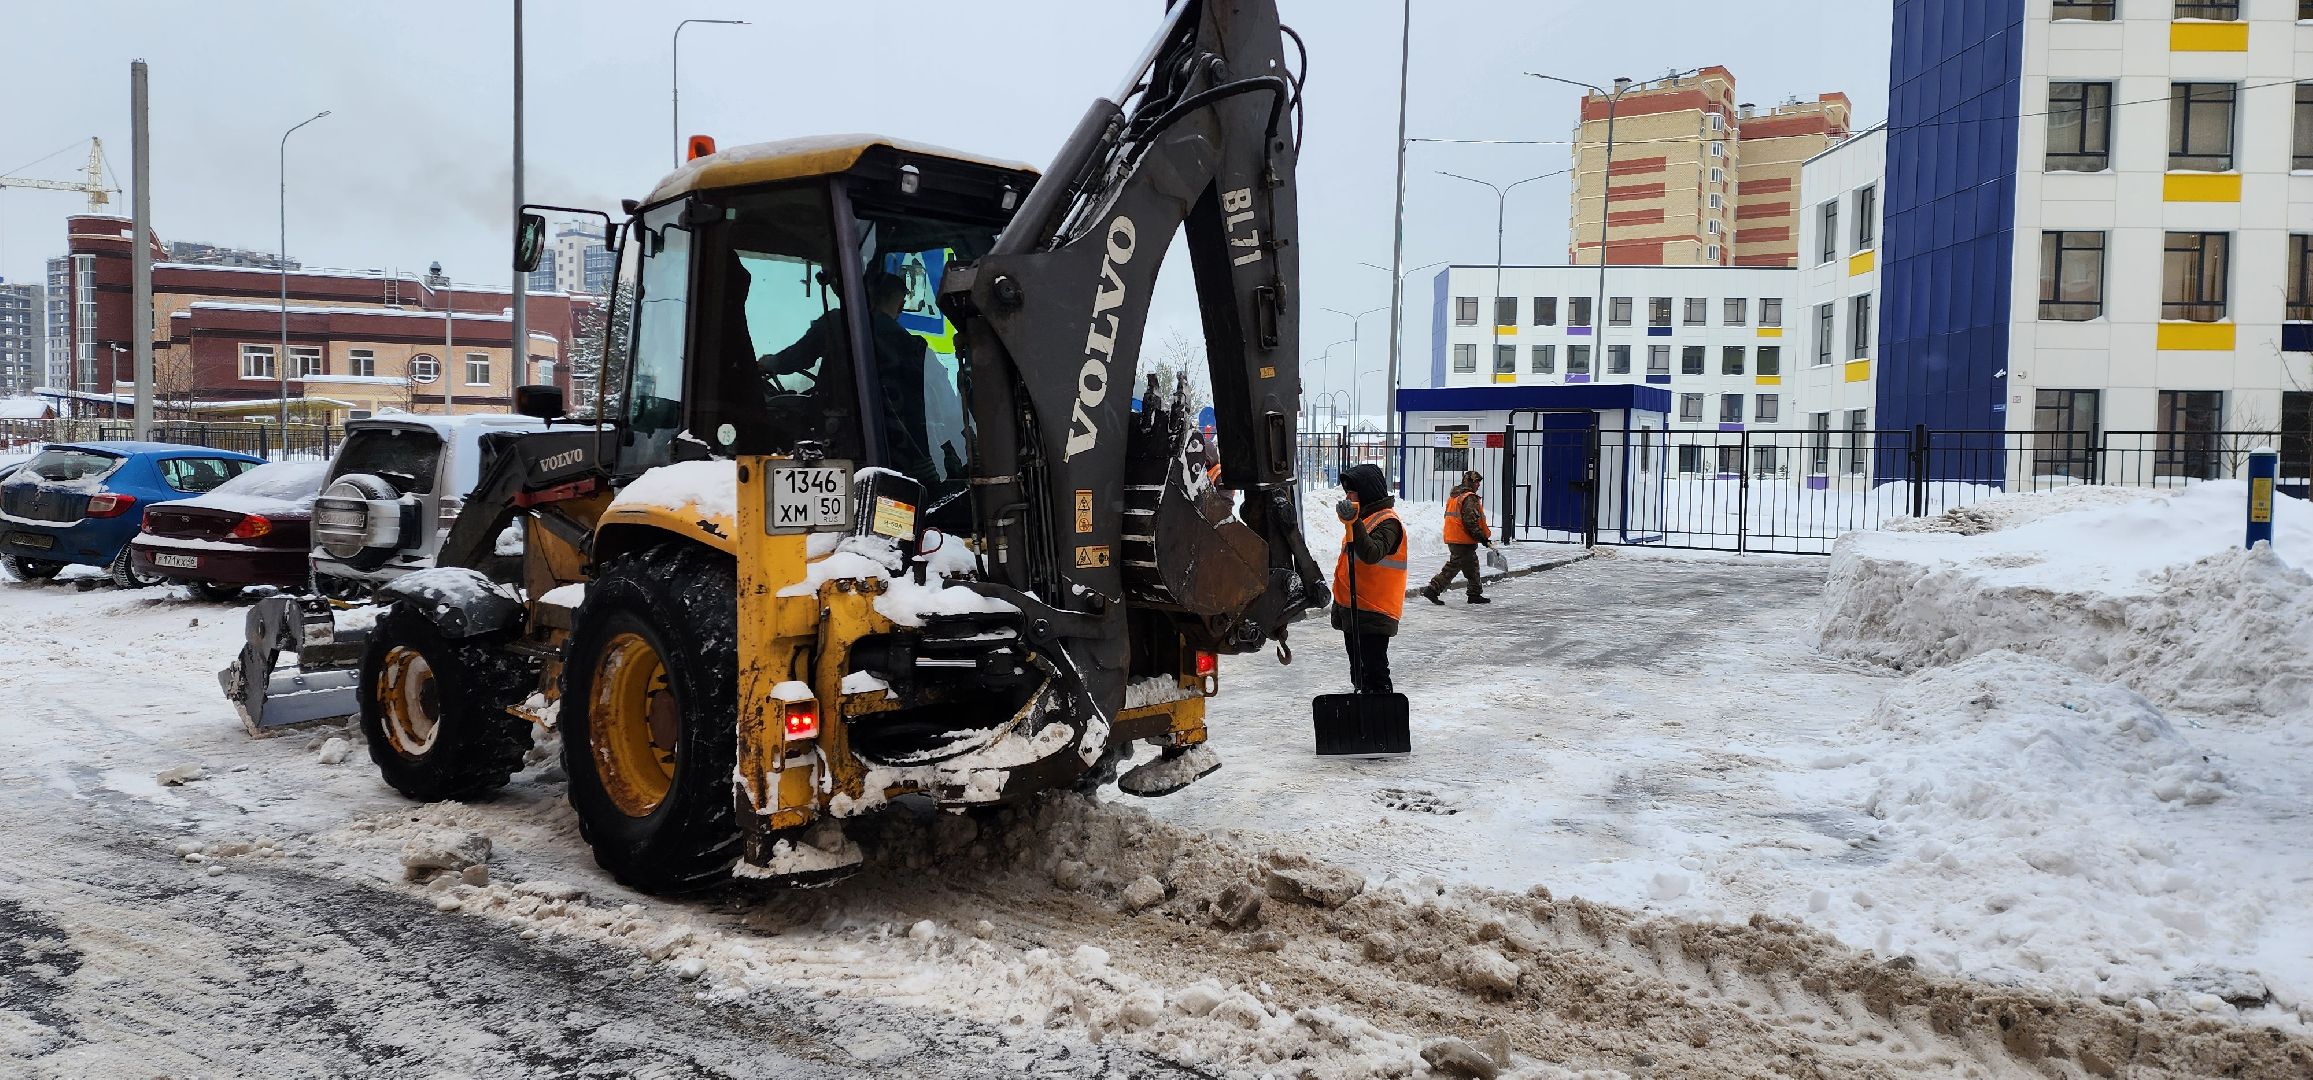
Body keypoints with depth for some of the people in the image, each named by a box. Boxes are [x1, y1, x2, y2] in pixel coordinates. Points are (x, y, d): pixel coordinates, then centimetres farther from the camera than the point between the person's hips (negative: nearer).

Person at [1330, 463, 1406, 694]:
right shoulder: (1364, 517, 17)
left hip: (1372, 614, -10)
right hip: (1352, 612, 10)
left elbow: (1371, 554, -32)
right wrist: (1338, 606, 25)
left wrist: (1355, 523, -41)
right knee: (1360, 672, 18)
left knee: (1374, 671, -9)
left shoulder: (1387, 522, -13)